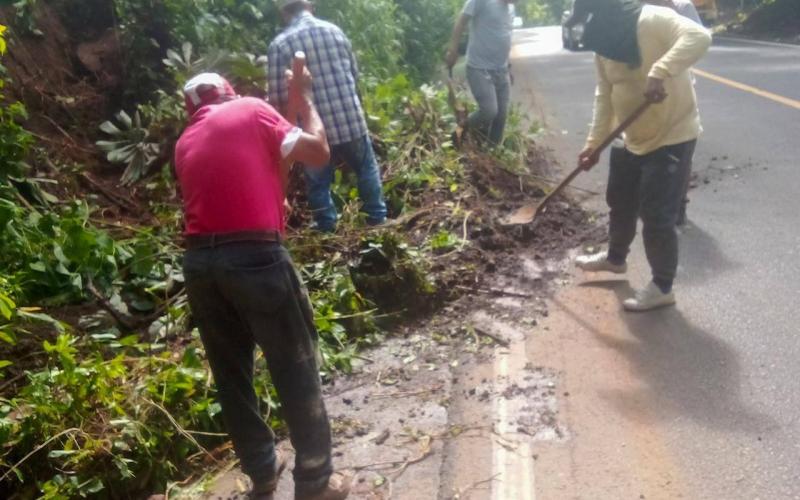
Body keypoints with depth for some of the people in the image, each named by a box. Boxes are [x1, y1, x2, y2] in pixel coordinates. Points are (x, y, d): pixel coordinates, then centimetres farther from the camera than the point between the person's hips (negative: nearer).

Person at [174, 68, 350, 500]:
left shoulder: (185, 143, 21)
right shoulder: (251, 110, 6)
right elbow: (318, 152, 6)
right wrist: (304, 99, 19)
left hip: (198, 262, 6)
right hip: (255, 257, -5)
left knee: (230, 372, 18)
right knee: (295, 368, 8)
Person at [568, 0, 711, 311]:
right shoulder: (604, 43, 3)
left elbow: (699, 37, -37)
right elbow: (604, 95, 8)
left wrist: (659, 72, -48)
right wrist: (594, 142, 4)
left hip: (672, 137, -9)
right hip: (634, 138, 9)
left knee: (656, 216, -5)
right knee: (620, 203, 23)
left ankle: (662, 288, 12)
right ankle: (615, 258, 47)